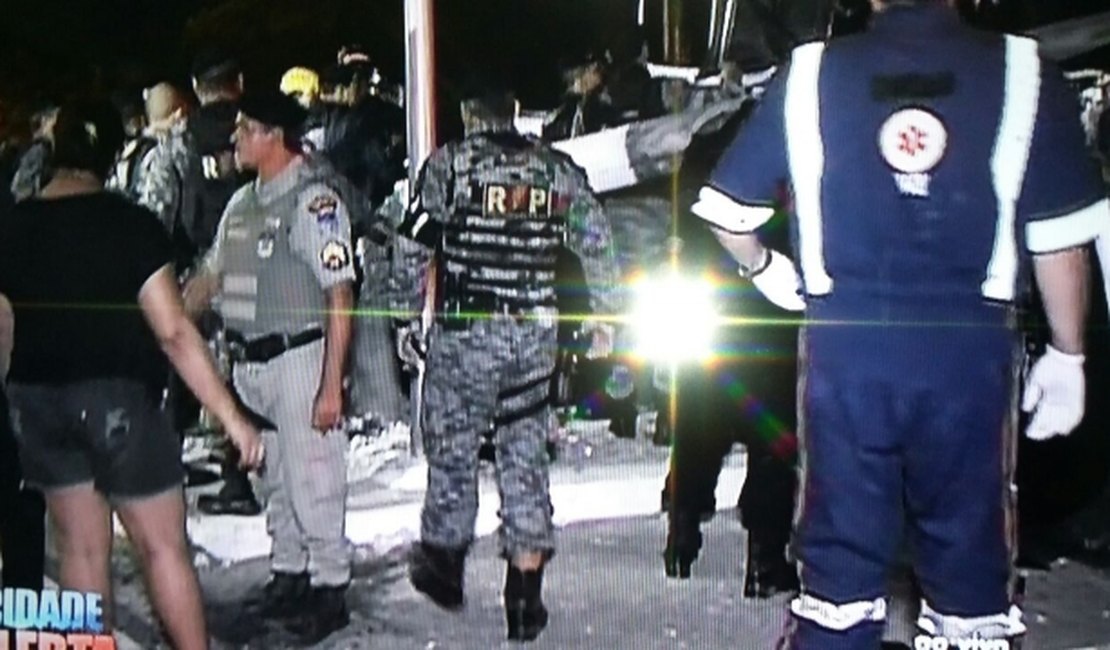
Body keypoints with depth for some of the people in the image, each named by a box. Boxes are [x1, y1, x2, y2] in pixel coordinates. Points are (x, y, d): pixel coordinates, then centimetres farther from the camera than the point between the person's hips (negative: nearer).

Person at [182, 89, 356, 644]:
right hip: (250, 363, 8)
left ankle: (329, 587, 16)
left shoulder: (313, 198, -14)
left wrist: (331, 386, -19)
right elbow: (210, 276, 20)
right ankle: (287, 573, 33)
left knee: (312, 481, 1)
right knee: (273, 479, 18)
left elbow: (340, 297, -17)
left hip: (299, 358, -8)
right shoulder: (242, 202, 11)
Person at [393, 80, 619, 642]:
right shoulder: (557, 168, 7)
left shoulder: (446, 164, -1)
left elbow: (415, 251, -3)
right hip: (536, 333, 3)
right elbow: (598, 244, 6)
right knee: (526, 457, 9)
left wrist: (406, 316, 9)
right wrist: (602, 317, 14)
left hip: (463, 330, -3)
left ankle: (444, 565, 30)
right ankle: (525, 601, 12)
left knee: (451, 448, 14)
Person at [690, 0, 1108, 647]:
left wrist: (762, 267, 19)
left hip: (842, 345, 1)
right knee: (969, 546, 13)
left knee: (841, 548, 12)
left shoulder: (810, 73, 0)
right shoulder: (1024, 74, -2)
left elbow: (727, 209, 1)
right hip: (970, 348, 0)